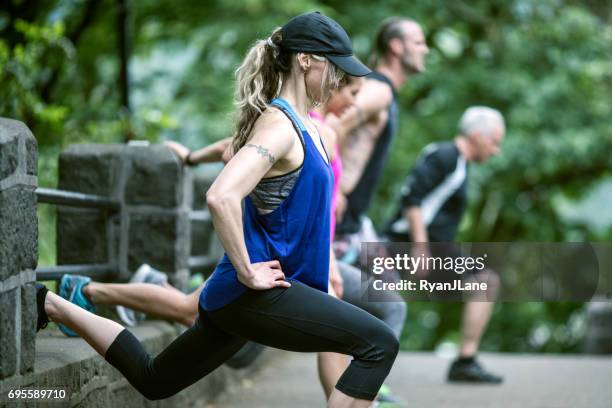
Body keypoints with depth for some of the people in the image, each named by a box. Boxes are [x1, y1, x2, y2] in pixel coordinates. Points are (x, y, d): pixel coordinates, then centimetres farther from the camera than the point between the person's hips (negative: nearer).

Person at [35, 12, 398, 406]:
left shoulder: (300, 123, 13)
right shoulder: (278, 126, -17)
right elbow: (221, 197, -32)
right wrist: (246, 272, -25)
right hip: (256, 295, -10)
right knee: (379, 344, -17)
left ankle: (50, 304, 25)